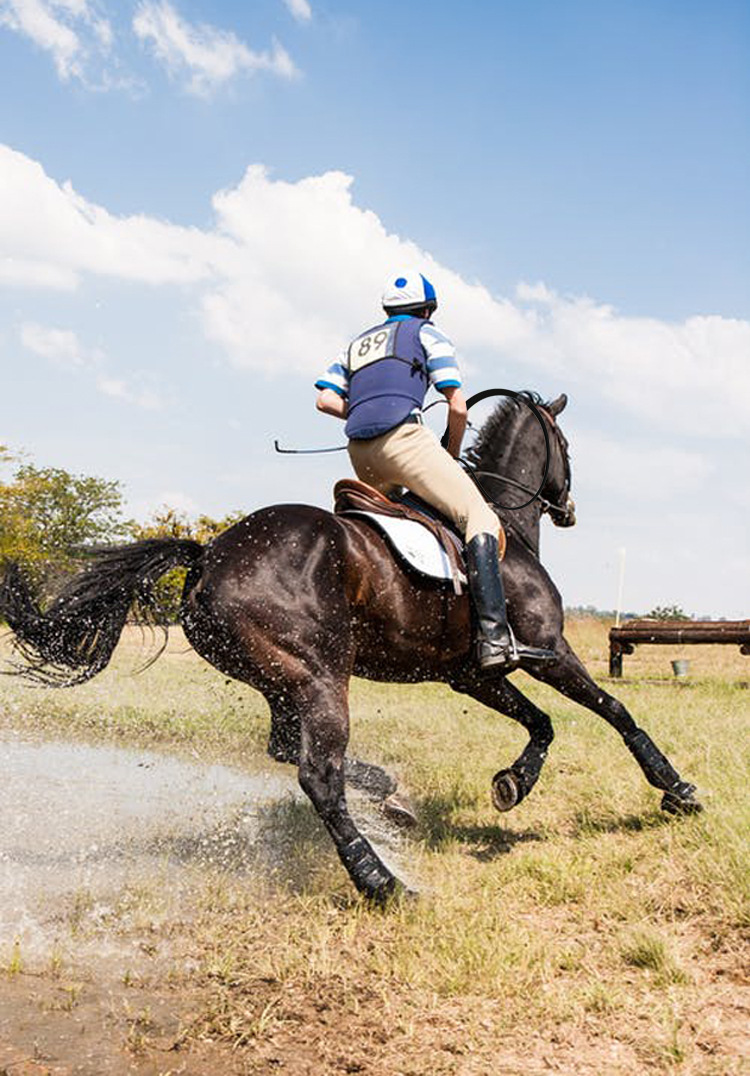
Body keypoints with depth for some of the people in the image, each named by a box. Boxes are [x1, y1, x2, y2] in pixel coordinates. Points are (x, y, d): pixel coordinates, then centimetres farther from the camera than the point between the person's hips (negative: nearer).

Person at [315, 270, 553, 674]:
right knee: (479, 518, -11)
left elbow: (325, 399, 17)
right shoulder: (427, 334, 15)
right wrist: (453, 456, 20)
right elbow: (457, 407, 5)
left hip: (360, 454, 7)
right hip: (402, 436, -7)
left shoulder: (357, 344, 31)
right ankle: (494, 636, -27)